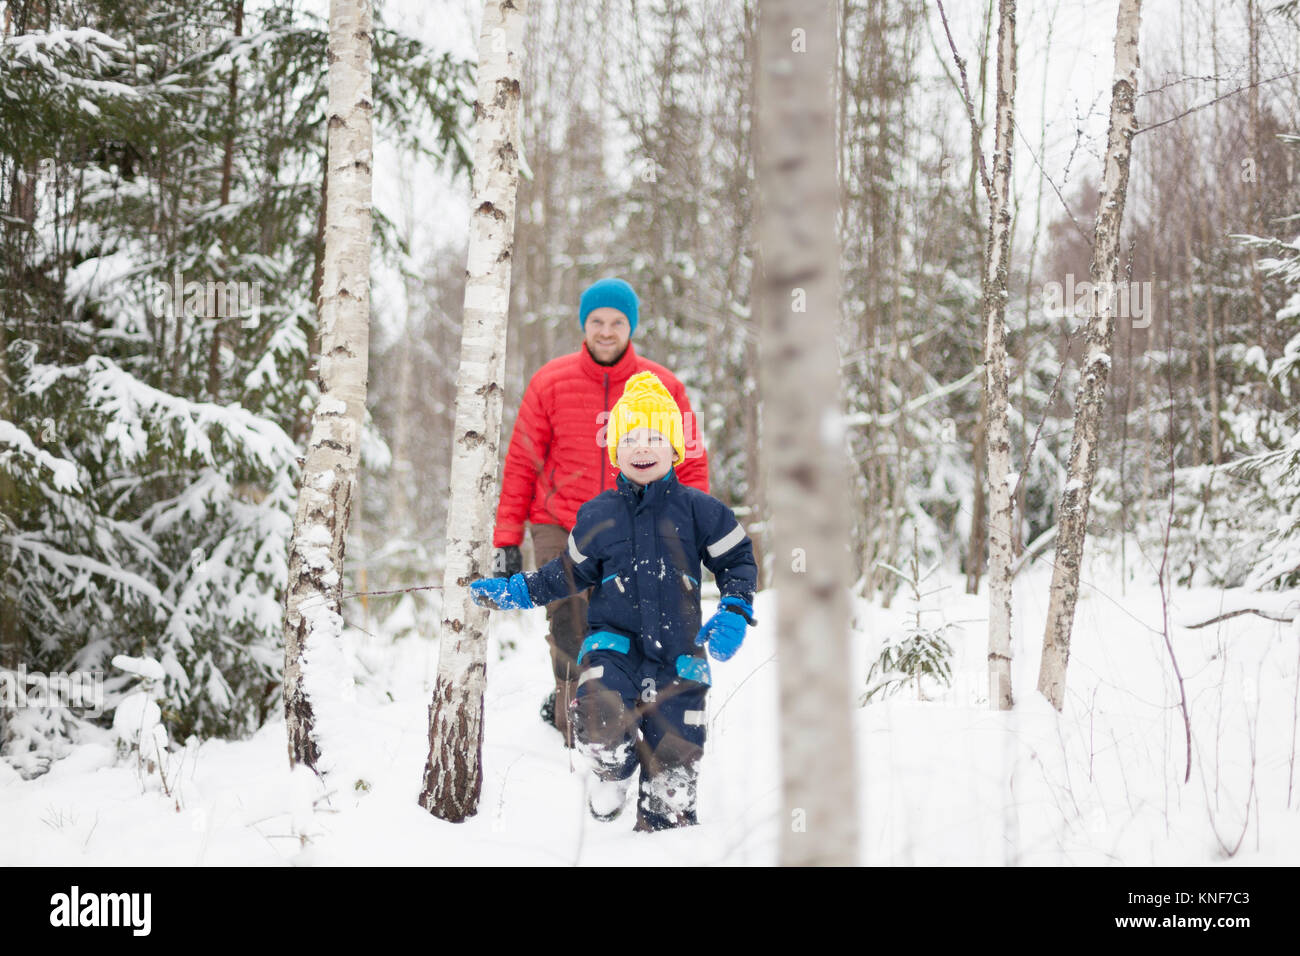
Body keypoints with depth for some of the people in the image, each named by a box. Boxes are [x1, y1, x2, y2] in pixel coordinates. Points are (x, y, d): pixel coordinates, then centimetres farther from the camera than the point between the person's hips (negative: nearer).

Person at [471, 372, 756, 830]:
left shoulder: (698, 510, 0)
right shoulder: (597, 515, 4)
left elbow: (737, 560, 9)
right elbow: (571, 571, 17)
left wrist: (735, 611, -5)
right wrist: (516, 591, 11)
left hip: (677, 644, 0)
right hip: (614, 637, 0)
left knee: (673, 749, 0)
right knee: (600, 715, -26)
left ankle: (665, 819, 26)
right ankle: (612, 769, 8)